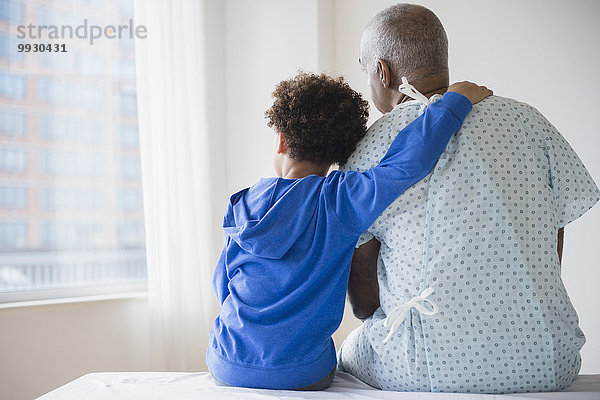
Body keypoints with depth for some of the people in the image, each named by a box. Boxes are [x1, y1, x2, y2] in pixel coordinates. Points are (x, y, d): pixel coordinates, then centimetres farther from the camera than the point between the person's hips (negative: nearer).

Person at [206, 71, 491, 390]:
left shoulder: (242, 206, -6)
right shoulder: (341, 200, -16)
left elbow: (223, 287, 3)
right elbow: (409, 161, -26)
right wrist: (455, 100, -12)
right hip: (303, 375, -2)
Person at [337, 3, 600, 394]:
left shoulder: (375, 146, -5)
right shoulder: (527, 119, 3)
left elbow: (363, 302, 0)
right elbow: (554, 237, 10)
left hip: (429, 370, -3)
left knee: (351, 354, 28)